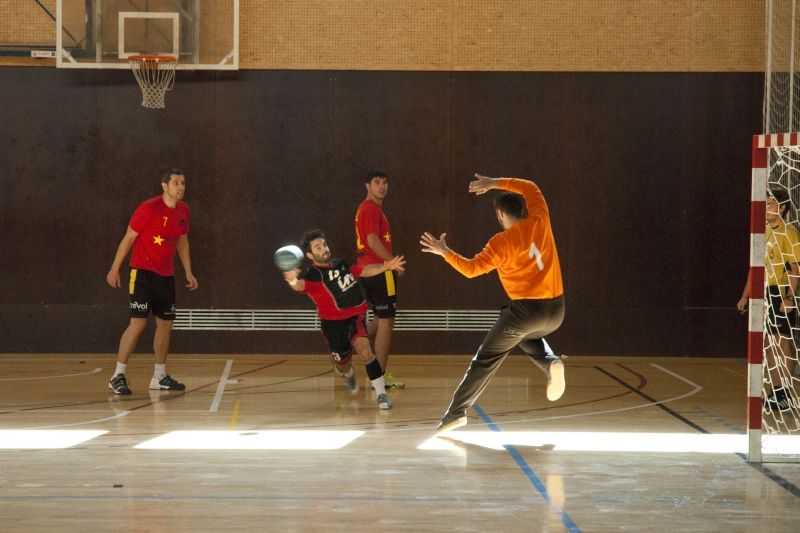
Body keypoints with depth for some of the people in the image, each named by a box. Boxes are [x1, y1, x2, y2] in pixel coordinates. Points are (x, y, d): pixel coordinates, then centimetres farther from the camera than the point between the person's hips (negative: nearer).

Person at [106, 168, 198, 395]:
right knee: (138, 322, -13)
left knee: (165, 324, 9)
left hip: (166, 275, 7)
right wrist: (114, 269, -11)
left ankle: (159, 376, 19)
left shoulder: (183, 211, 5)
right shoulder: (149, 208, -15)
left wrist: (188, 272, 16)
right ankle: (118, 376, -9)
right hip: (143, 272, -7)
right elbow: (128, 238, -10)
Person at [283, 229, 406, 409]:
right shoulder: (312, 275, -15)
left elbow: (364, 270, 20)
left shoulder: (341, 265, 4)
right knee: (342, 364, 9)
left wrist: (386, 266, 7)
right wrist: (293, 280, -62)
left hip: (354, 318, 2)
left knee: (365, 351, -21)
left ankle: (382, 395, -15)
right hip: (333, 324, -2)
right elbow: (301, 285, -38)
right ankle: (348, 375, 49)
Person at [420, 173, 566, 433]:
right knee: (528, 336, 37)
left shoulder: (501, 243, -10)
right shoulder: (540, 222, 2)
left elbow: (471, 268, -9)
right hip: (556, 310, 5)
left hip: (526, 309, -5)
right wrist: (495, 183, 20)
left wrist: (444, 252, 3)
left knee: (486, 359, 9)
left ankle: (456, 412, 9)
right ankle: (551, 363, 5)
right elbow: (531, 188, 19)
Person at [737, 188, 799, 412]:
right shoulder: (763, 232, 13)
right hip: (764, 293, 8)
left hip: (782, 293, -8)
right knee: (769, 344, 10)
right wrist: (745, 296, 17)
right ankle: (776, 392, 18)